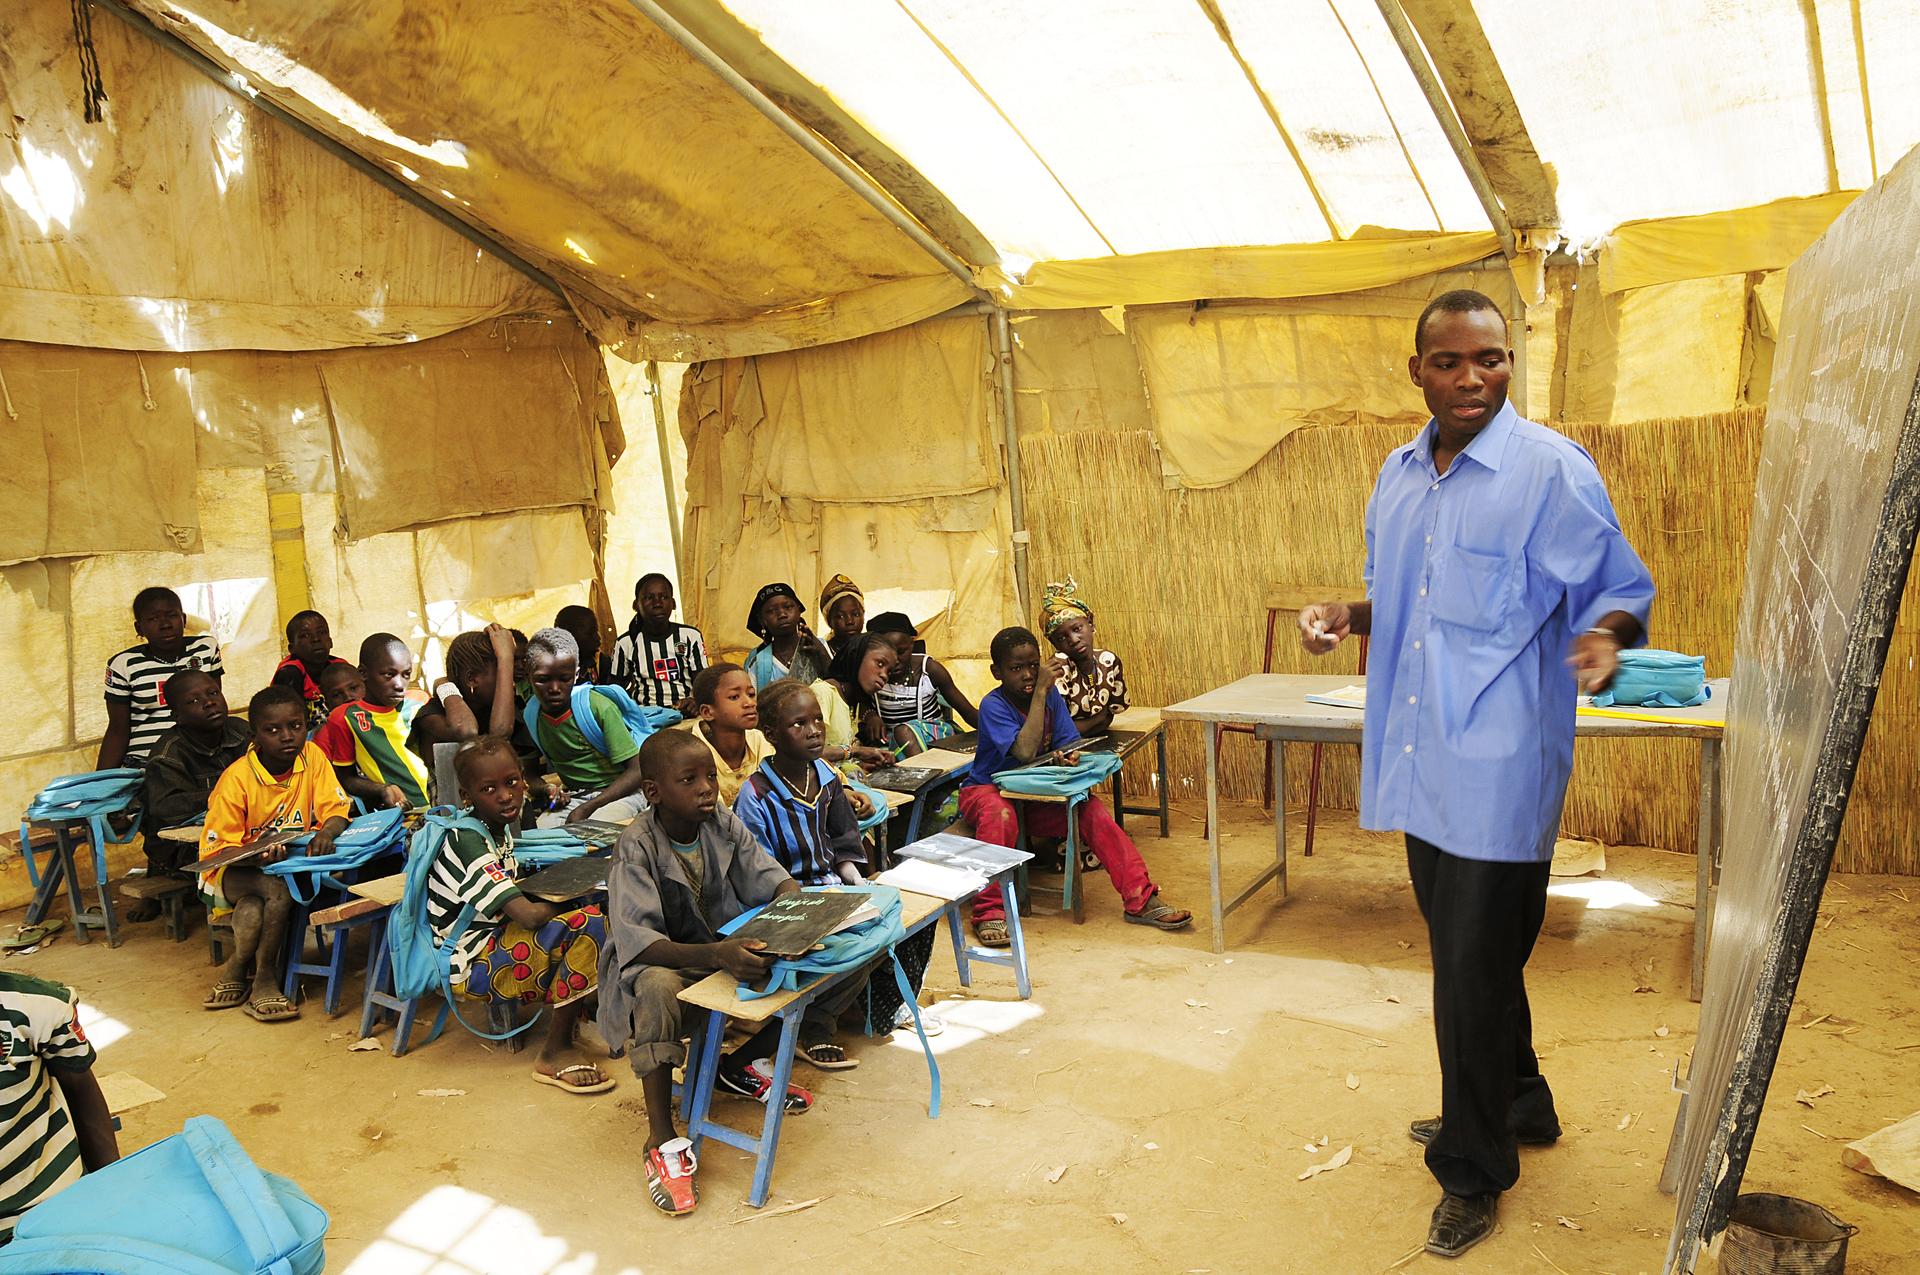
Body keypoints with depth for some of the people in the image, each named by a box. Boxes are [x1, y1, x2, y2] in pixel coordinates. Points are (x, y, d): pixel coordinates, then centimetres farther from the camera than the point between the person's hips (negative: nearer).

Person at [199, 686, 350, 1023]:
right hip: (236, 871, -3)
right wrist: (257, 856, -35)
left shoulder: (312, 757, -6)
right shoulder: (236, 779, -16)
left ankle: (237, 968, -1)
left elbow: (336, 810, -7)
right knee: (278, 888, -34)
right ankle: (265, 976, -14)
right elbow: (215, 849, -14)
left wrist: (326, 831, -32)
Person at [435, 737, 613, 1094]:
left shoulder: (501, 827, 6)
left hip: (496, 938, 10)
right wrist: (568, 902, -11)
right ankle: (554, 1055, -14)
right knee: (590, 924, -23)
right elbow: (529, 915, -30)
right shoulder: (468, 841, -23)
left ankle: (582, 1011, 7)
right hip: (469, 965, -10)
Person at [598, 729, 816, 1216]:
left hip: (726, 948, 6)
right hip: (656, 961, -6)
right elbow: (636, 941, -32)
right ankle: (663, 1143, -26)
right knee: (657, 990, -40)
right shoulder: (637, 846, -23)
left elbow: (774, 880, -5)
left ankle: (740, 1067, 11)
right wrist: (715, 954, -47)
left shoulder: (724, 824, -7)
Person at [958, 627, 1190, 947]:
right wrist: (1040, 692, -29)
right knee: (1000, 815, -39)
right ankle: (989, 911, -27)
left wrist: (1069, 756, -30)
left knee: (1093, 809, -18)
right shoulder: (993, 705, -20)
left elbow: (1069, 743, -4)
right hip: (987, 789, -4)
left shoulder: (1051, 695, -3)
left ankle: (1141, 900, -14)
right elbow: (1026, 752, -33)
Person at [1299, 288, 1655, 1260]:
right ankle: (1517, 1104, 44)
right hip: (1420, 763, 7)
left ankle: (1473, 1170, 22)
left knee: (1473, 973, 2)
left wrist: (1604, 637, -28)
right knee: (1469, 959, 21)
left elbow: (1619, 590, -6)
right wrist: (1343, 617, 1)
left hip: (1499, 769, -7)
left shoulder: (1553, 470, -10)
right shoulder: (1398, 475, 10)